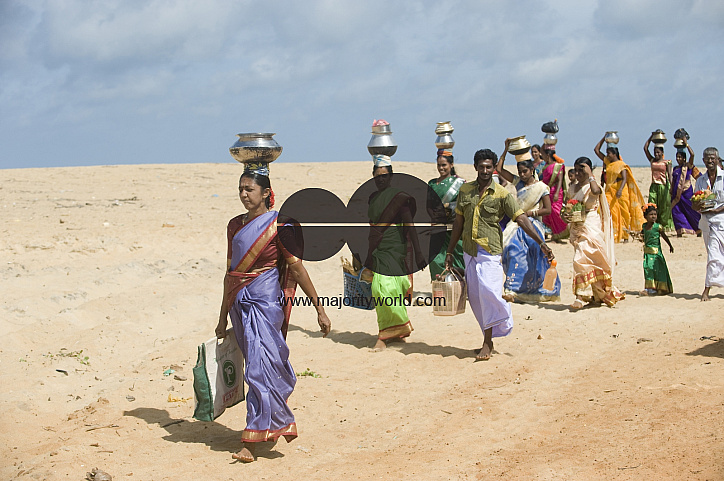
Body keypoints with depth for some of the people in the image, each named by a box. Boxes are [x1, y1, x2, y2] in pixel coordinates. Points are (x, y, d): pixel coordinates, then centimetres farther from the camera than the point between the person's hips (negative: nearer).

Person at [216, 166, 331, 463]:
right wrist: (223, 316, 18)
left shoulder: (279, 225, -8)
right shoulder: (235, 225, 11)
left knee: (259, 371, -11)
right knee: (261, 369, 11)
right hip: (239, 304, 6)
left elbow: (297, 268, -7)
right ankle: (279, 423, 25)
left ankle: (251, 440, -11)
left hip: (265, 304, -6)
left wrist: (319, 309, -8)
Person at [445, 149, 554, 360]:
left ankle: (487, 342, -7)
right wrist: (450, 252, 15)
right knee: (475, 297, 5)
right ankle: (488, 340, 17)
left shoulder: (501, 194, -3)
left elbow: (521, 219, -8)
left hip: (490, 251, -4)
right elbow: (458, 222, 15)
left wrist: (541, 243, -17)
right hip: (469, 252, 4)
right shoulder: (465, 190, 9)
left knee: (488, 291, -16)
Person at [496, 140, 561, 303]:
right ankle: (512, 290, -7)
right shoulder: (518, 182, 11)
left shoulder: (541, 187, -3)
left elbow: (548, 209, -6)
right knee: (514, 252, -9)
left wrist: (529, 213, -13)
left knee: (533, 260, -7)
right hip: (517, 225, 4)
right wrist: (506, 149, 6)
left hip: (532, 225, -4)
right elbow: (499, 168, 10)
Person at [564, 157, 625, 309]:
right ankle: (597, 296, 23)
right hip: (577, 229, 7)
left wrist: (589, 175, -19)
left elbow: (596, 191, -32)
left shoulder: (592, 186, -7)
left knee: (581, 258, -19)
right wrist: (565, 215, -2)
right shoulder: (573, 189, 13)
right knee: (591, 262, 13)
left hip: (591, 229, -7)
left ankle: (580, 296, -20)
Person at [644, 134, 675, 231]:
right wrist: (652, 136, 10)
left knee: (664, 207, 0)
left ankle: (665, 225, 8)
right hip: (654, 186, 4)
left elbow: (669, 174, -10)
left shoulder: (667, 162, 0)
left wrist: (671, 186, -23)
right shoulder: (652, 161, 11)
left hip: (663, 186, -4)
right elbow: (645, 148, 10)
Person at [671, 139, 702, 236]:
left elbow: (692, 154, -17)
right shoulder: (675, 169, 15)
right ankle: (681, 231, 5)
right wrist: (672, 192, 16)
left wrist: (686, 144, -12)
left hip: (686, 192, -6)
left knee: (691, 211, -3)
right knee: (676, 211, -1)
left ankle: (699, 229, 8)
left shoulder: (688, 166, -2)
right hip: (677, 194, 6)